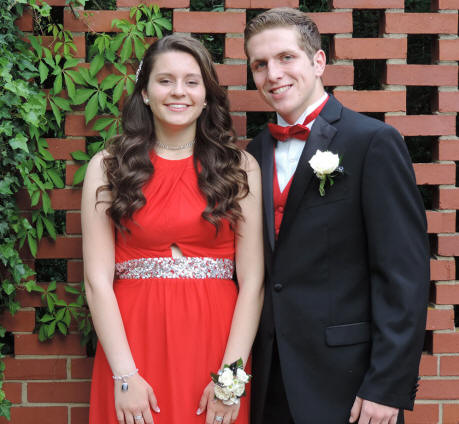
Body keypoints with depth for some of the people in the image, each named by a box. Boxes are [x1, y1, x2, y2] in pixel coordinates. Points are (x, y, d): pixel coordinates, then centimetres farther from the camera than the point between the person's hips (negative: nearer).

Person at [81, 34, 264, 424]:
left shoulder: (240, 168, 3)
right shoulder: (108, 167, 2)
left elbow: (252, 282, -2)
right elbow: (98, 280, -4)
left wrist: (231, 376, -11)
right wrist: (125, 376, -12)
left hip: (214, 344, 0)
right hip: (131, 343, 0)